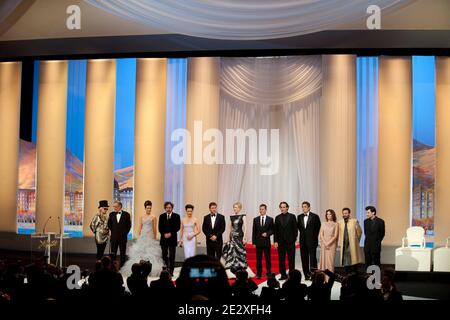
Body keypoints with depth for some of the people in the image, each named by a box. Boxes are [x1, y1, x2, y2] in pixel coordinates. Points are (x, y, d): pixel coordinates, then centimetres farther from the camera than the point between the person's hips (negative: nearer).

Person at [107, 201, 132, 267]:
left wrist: (125, 233, 1)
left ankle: (122, 265, 11)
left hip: (123, 237, -2)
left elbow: (129, 225, 3)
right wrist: (112, 231, 9)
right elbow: (109, 224, 15)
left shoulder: (126, 214, -3)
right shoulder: (111, 214, 4)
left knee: (123, 253, 5)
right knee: (113, 253, 2)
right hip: (114, 237, 2)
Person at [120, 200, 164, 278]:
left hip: (150, 236, -3)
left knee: (150, 253, -8)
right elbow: (140, 228, 12)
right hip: (142, 236, 3)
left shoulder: (153, 217, 1)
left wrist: (155, 238, 3)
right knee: (141, 253, -1)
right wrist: (139, 237, 9)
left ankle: (151, 270, -6)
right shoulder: (142, 217, 10)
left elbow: (154, 229, 3)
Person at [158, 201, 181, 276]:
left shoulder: (176, 216, 2)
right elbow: (160, 228, 4)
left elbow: (178, 227, -3)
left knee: (172, 256, -3)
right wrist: (164, 234, -11)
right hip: (164, 239, 2)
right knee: (164, 256, 3)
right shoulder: (162, 216, 8)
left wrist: (171, 233, -13)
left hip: (172, 238, -2)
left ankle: (171, 272, 0)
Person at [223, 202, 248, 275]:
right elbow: (230, 228, 15)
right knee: (232, 253, 0)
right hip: (233, 237, 4)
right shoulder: (232, 217, 11)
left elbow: (245, 228, -7)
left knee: (240, 252, -4)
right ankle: (234, 272, 6)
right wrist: (229, 238, 11)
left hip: (240, 236, -4)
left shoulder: (242, 216, -2)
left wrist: (244, 237, -14)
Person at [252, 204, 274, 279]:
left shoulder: (270, 219, 2)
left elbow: (272, 230, 3)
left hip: (266, 241, -2)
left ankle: (268, 273, 7)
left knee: (268, 258, 1)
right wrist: (254, 242, 1)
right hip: (258, 242, 2)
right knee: (258, 259, 3)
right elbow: (254, 231, 7)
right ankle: (258, 274, 7)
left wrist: (267, 234, -16)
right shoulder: (256, 219, 7)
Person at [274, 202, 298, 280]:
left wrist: (294, 239, -6)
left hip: (290, 241, -2)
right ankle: (283, 275, 8)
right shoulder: (277, 218, 9)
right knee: (281, 259, 2)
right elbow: (275, 230, 7)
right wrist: (275, 241, 0)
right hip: (281, 242, 2)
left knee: (291, 259, 0)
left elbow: (295, 229, 1)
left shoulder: (292, 216, 3)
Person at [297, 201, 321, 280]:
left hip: (312, 241, -5)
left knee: (312, 258, -6)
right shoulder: (299, 217, 10)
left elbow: (318, 228, 3)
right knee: (304, 258, 5)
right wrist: (302, 233, 12)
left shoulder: (315, 216, -3)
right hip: (303, 241, 5)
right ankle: (306, 275, 11)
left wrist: (314, 237, 3)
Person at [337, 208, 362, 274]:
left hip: (352, 246, -3)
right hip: (344, 246, 3)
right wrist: (340, 243, 8)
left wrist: (356, 241, 10)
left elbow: (359, 232, 5)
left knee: (353, 262, -2)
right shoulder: (340, 222, 7)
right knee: (345, 263, 3)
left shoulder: (354, 221, -3)